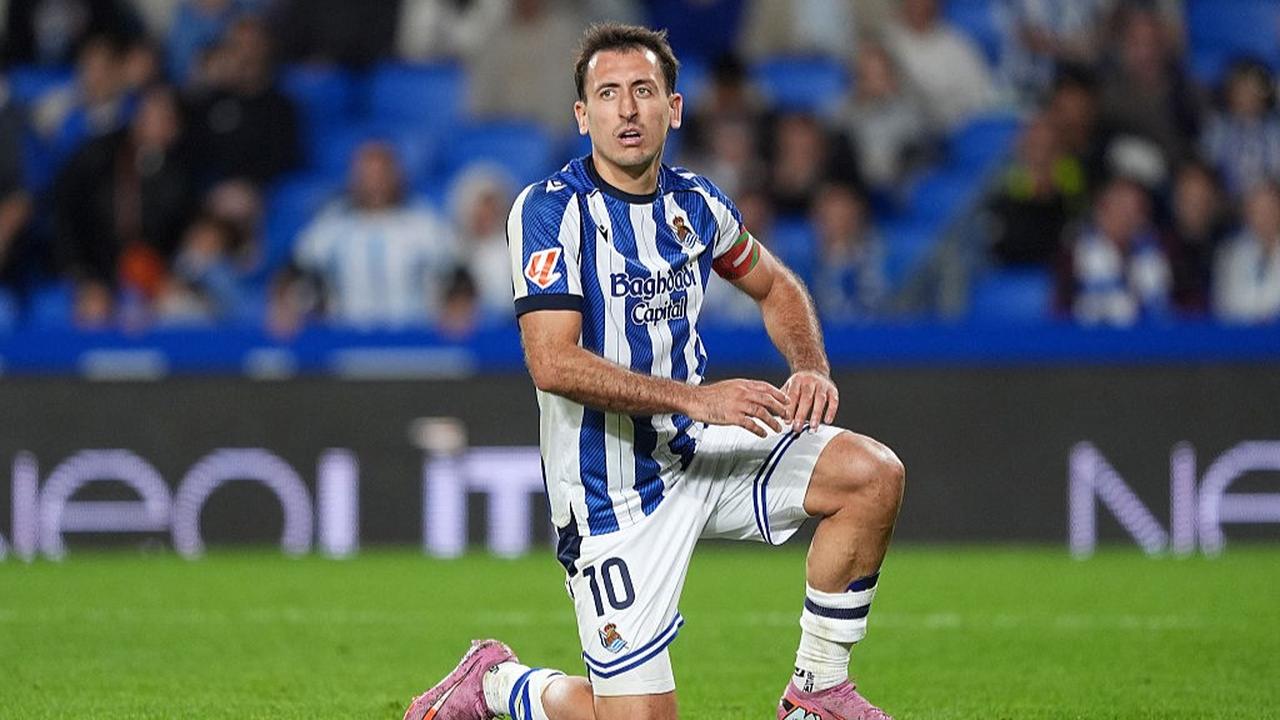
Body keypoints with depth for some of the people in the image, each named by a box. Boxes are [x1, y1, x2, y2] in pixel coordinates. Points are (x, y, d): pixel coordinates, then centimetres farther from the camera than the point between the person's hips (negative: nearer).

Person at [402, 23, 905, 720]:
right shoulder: (550, 210, -16)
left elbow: (776, 288, 22)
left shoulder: (696, 204, 3)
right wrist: (694, 397, -31)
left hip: (697, 453, 6)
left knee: (873, 474, -14)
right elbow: (553, 364, -26)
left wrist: (811, 371, 1)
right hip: (611, 492, -6)